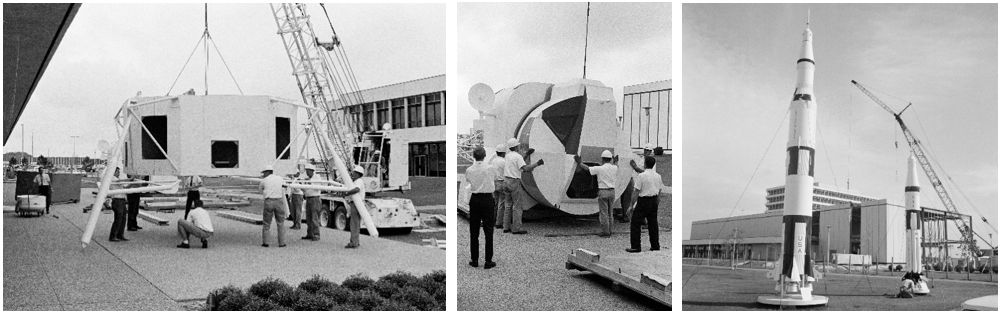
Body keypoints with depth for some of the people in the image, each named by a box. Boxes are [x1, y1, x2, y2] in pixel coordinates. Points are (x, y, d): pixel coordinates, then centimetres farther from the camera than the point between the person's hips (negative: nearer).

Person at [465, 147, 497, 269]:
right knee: (488, 231, 3)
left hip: (474, 199, 2)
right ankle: (488, 261, 2)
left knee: (474, 231, 10)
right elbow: (495, 178, 10)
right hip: (488, 199, -2)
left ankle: (474, 260, 13)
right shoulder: (490, 168, -8)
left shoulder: (469, 170, -3)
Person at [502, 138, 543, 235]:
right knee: (517, 206, -3)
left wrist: (527, 154, 24)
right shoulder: (517, 156, -13)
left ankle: (506, 227, 15)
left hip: (506, 181, 8)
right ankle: (516, 228, -3)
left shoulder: (507, 156, 12)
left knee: (508, 205, 13)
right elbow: (525, 168, -23)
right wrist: (537, 164, -14)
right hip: (514, 182, -8)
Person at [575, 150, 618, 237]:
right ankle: (609, 231, 19)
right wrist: (614, 162, 50)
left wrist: (579, 162, 6)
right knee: (609, 213, 15)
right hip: (612, 191, 6)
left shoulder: (599, 168, -13)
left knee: (603, 213, 0)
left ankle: (606, 232, 0)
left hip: (603, 192, -6)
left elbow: (587, 168, -6)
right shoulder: (614, 168, 4)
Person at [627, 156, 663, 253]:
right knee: (653, 223, 15)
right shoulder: (658, 176, 5)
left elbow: (636, 192, -13)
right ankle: (655, 246, 18)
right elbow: (659, 191, 11)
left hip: (643, 201, -6)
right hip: (654, 201, 6)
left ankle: (635, 247, -3)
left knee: (635, 223, 0)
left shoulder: (641, 176, -13)